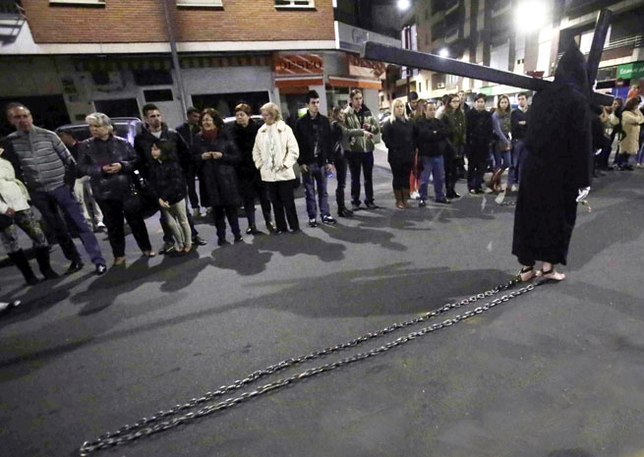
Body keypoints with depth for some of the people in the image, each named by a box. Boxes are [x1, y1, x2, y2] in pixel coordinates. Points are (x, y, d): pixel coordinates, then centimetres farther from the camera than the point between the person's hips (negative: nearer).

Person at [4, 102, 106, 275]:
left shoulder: (48, 135, -2)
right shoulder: (10, 141, 4)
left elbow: (68, 159, 1)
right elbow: (15, 168, 10)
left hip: (60, 187, -3)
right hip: (38, 193, 3)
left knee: (80, 224, -4)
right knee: (57, 229, 11)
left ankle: (98, 261, -1)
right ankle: (75, 260, 23)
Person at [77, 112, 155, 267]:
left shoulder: (122, 142, 2)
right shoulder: (86, 146, 3)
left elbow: (135, 160, 3)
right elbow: (82, 168, 1)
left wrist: (122, 166, -15)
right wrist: (100, 170, -15)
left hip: (126, 188, -1)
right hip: (104, 191, 1)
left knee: (136, 219, 7)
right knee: (113, 224, 7)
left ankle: (146, 248, 22)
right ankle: (119, 255, 19)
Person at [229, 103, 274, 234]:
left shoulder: (257, 129, -3)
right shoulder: (233, 131, 1)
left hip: (258, 168, -1)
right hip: (242, 170, 1)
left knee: (264, 196, 8)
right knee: (247, 198, 7)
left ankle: (269, 221, 21)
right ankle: (251, 224, 18)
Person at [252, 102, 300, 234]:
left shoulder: (285, 129, -3)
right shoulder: (261, 131, 8)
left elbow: (293, 149, -7)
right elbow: (256, 151, 12)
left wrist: (285, 164, -12)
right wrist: (260, 165, 2)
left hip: (284, 172, -4)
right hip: (268, 173, 4)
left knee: (288, 201, 2)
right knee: (275, 202, 10)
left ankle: (294, 226, 15)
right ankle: (281, 226, 21)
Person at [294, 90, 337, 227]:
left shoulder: (324, 120, 6)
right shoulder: (301, 122, -2)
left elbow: (328, 142, 7)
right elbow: (297, 144, -3)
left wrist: (329, 161, 3)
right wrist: (301, 162, -9)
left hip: (322, 162, 2)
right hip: (307, 163, -2)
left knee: (323, 191, 9)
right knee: (310, 192, 6)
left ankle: (325, 215, 19)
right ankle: (312, 217, 15)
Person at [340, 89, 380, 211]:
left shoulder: (368, 112, 8)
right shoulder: (346, 114, -5)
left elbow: (378, 129, 9)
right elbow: (345, 131, -19)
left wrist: (370, 127, -12)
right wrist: (362, 132, -26)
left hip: (368, 149, 4)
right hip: (354, 150, -3)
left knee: (368, 177, 11)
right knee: (355, 178, 8)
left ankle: (369, 200, 24)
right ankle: (355, 201, 20)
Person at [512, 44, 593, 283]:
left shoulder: (541, 95, 5)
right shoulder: (577, 99, -11)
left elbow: (531, 132, 9)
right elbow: (583, 142, -12)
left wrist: (535, 156, 16)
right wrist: (584, 179, -7)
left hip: (534, 165, 5)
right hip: (561, 170, -4)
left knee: (529, 214, 8)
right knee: (558, 216, 9)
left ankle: (527, 267, 14)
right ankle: (547, 266, 17)